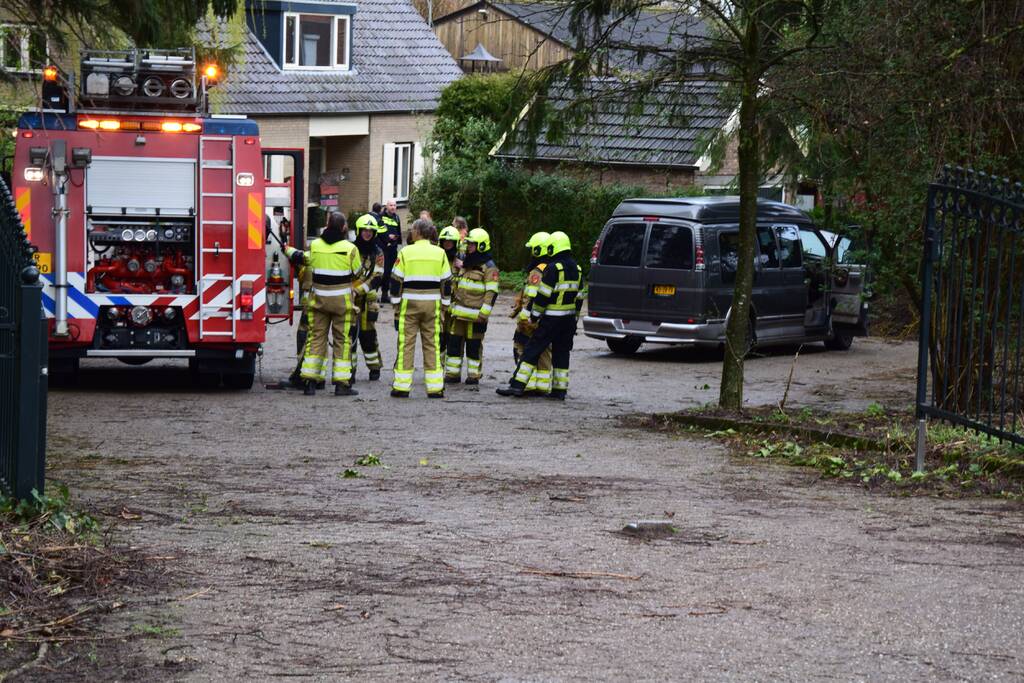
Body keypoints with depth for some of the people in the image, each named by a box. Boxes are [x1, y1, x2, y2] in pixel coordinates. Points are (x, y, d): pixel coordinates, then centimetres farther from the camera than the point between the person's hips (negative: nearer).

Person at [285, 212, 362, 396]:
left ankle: (310, 381, 5)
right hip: (342, 299, -3)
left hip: (319, 298, 3)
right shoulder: (350, 248, -10)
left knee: (316, 338, 9)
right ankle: (342, 383, 1)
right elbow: (357, 273, 0)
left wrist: (289, 250, 34)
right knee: (342, 340, 4)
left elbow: (303, 259, 15)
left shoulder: (315, 245, -3)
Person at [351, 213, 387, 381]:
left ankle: (374, 368, 13)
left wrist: (359, 290, -15)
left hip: (367, 299, 0)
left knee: (367, 334, 1)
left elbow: (376, 278, -5)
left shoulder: (377, 253, 4)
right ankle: (349, 369, 6)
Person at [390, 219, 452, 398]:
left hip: (410, 303, -2)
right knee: (432, 344, 6)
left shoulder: (406, 252, -4)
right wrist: (444, 305, 12)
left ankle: (402, 386, 3)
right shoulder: (440, 253, 3)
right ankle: (435, 388, 4)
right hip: (432, 303, 2)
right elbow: (446, 282, 5)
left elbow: (396, 281, -3)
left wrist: (396, 306, 4)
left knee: (406, 343, 3)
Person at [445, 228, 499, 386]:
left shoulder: (489, 267, -8)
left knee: (474, 345, 1)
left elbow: (492, 293, -13)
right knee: (454, 342, 6)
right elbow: (456, 286, 26)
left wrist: (484, 313, -19)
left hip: (475, 314, -7)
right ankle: (452, 373, 12)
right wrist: (452, 304, 21)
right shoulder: (465, 263, 17)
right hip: (459, 312, 7)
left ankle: (474, 375, 10)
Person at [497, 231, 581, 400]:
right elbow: (578, 297, 15)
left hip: (551, 319, -7)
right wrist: (574, 319, 21)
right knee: (561, 353, 12)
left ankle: (518, 385, -9)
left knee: (532, 350, -5)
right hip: (569, 319, 7)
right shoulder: (576, 269, 10)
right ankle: (560, 390, 11)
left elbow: (543, 295, -16)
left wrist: (534, 314, -6)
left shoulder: (553, 268, -15)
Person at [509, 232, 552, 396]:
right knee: (544, 354, 12)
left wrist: (523, 318, -20)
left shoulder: (537, 273, -16)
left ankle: (528, 385, -5)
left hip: (532, 321, -9)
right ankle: (543, 387, 14)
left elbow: (532, 299, -23)